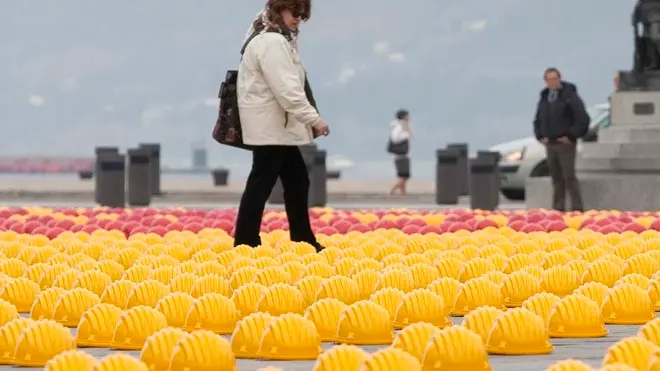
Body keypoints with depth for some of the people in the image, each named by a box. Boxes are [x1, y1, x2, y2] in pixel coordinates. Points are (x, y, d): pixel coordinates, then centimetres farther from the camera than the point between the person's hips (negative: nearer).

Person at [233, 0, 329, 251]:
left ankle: (303, 242, 22)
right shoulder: (271, 42, -18)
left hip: (278, 126, 11)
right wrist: (313, 119, -23)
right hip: (270, 128, -11)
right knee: (261, 184, -7)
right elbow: (286, 89, -25)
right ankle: (245, 245, -4)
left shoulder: (276, 38, 16)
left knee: (297, 182, 15)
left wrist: (307, 120, 13)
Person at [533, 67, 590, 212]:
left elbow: (583, 118, -14)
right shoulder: (544, 98, 14)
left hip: (565, 144, -6)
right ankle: (558, 208, 11)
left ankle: (577, 207, -9)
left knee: (569, 177, -9)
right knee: (556, 178, 8)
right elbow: (538, 121, 26)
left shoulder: (569, 96, -8)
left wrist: (571, 136, -13)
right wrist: (540, 136, 11)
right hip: (550, 144, 6)